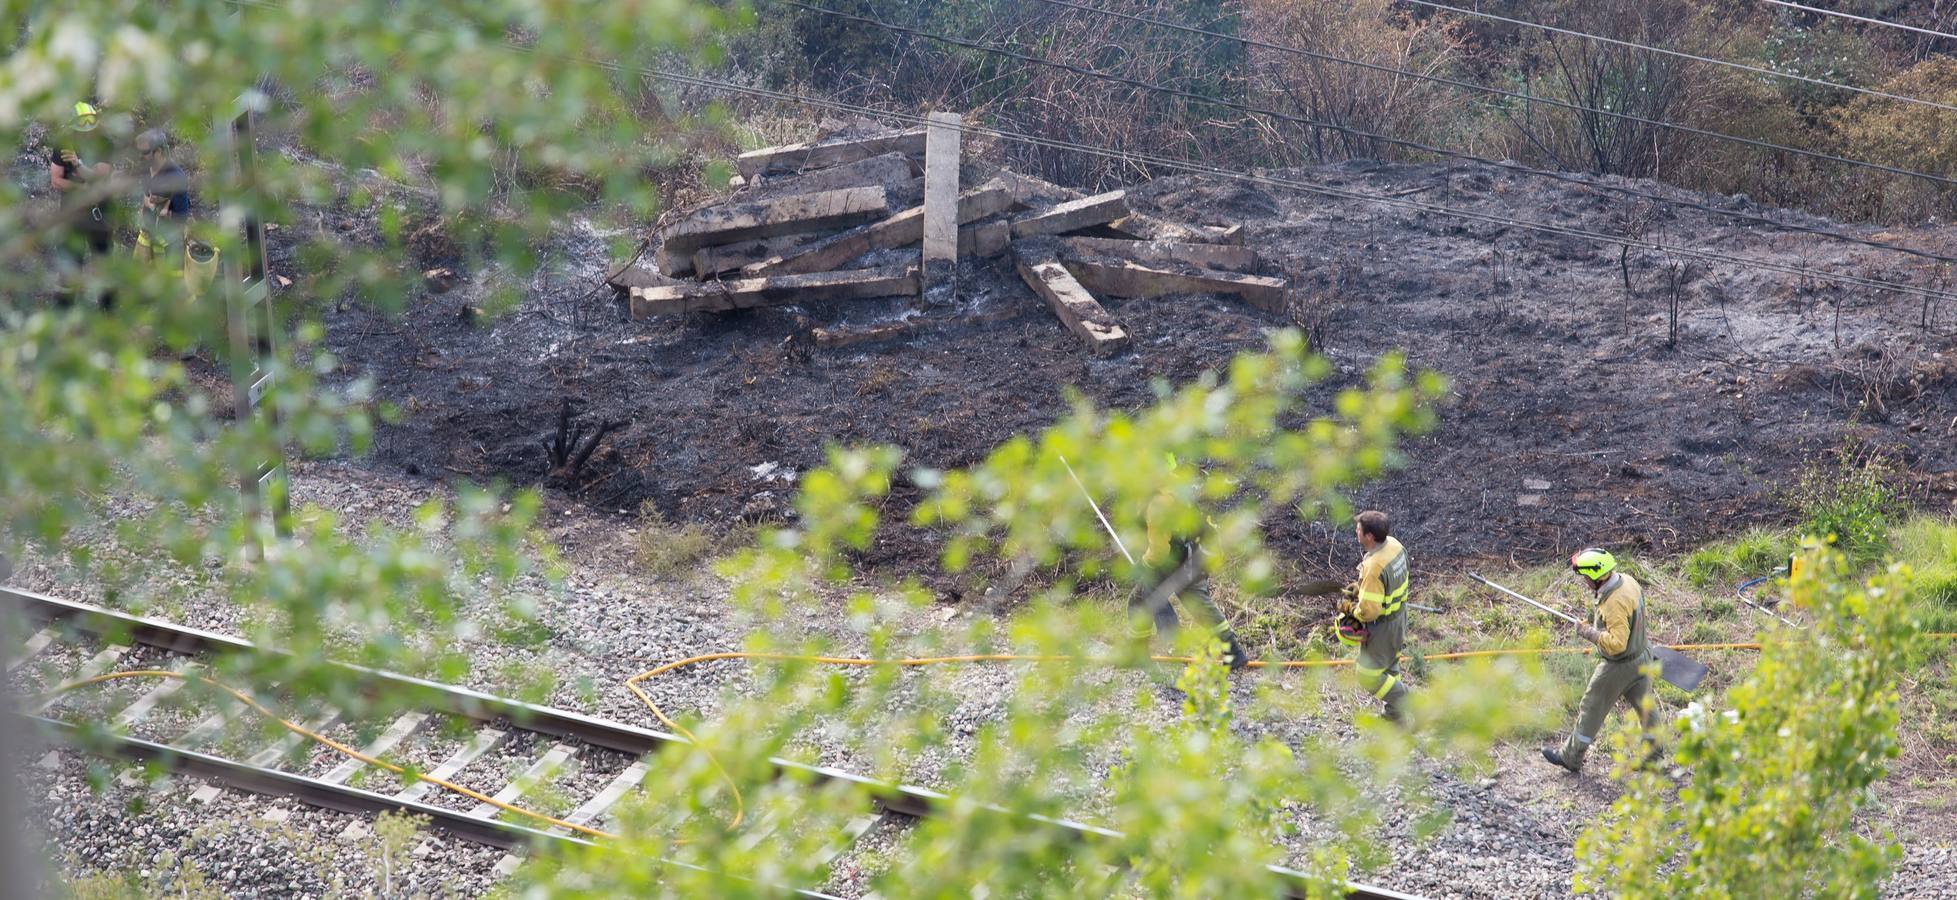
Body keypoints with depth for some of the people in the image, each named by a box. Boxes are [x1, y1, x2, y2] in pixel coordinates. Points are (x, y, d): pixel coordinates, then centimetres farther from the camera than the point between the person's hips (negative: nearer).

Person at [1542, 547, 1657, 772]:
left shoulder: (1615, 602, -33)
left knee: (1592, 709, 8)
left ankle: (1571, 757, 22)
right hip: (1641, 656, 9)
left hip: (1619, 666, -9)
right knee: (1644, 705, 21)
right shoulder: (1627, 580, -4)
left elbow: (1617, 642, -33)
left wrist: (1589, 632, -23)